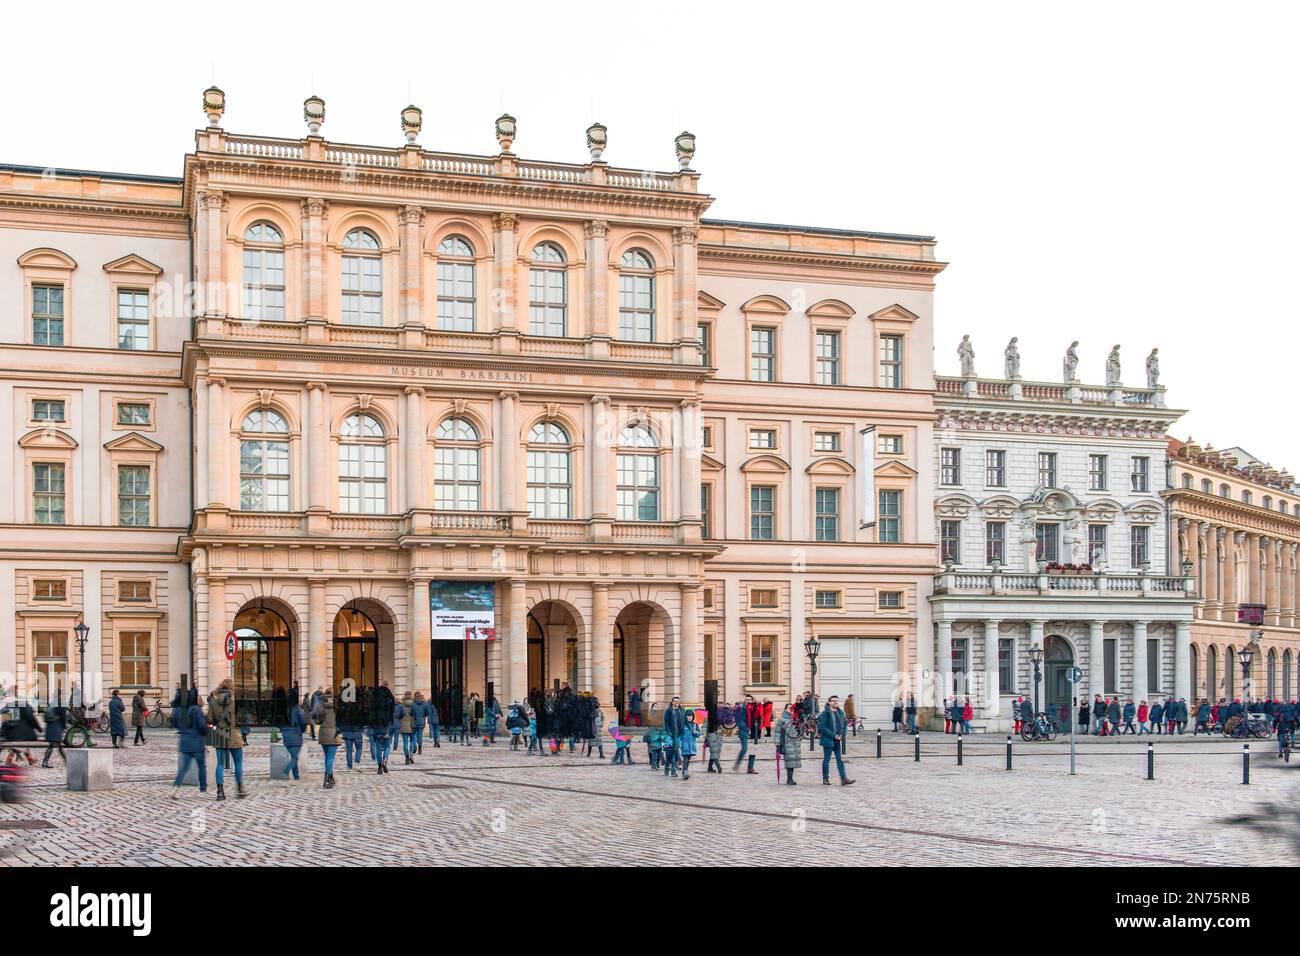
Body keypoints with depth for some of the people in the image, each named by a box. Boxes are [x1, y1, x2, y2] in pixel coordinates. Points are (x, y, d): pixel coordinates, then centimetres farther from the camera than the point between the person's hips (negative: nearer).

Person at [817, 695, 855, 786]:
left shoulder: (840, 713, 8)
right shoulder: (825, 713, -11)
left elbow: (844, 724, 18)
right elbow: (822, 727, -17)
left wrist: (842, 735, 1)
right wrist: (833, 735, -17)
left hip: (838, 740, 5)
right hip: (828, 740, -5)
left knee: (840, 759, 1)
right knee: (826, 759, 5)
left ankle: (844, 779, -3)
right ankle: (825, 779, 16)